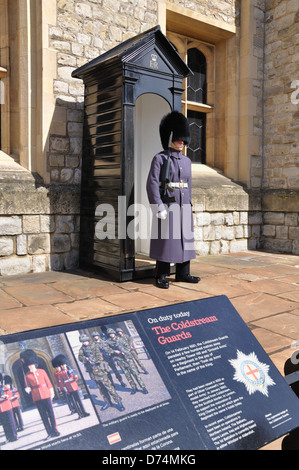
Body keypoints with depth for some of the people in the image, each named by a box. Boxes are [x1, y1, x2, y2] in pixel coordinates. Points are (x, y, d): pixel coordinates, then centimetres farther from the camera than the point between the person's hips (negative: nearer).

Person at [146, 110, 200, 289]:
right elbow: (152, 184, -12)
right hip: (167, 206, -6)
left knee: (185, 239, 8)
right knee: (165, 241, -2)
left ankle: (183, 274, 19)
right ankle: (161, 277, 8)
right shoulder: (159, 158, -5)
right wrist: (159, 207, -20)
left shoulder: (186, 161, 14)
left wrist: (189, 206, 15)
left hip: (184, 207, 6)